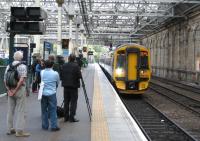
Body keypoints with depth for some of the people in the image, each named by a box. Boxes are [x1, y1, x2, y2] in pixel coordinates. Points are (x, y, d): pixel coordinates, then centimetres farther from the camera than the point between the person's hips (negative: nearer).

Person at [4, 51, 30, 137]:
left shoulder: (9, 66, 8)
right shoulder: (23, 66, -9)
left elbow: (5, 80, 2)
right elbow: (21, 80, -20)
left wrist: (9, 90, -3)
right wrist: (15, 90, -16)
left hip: (10, 90, 6)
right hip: (20, 90, -6)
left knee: (10, 110, 13)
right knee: (20, 111, -1)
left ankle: (10, 129, 21)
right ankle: (19, 131, 1)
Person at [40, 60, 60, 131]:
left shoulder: (42, 72, -2)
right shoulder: (55, 73, -8)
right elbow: (57, 83, 7)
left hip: (43, 93, 3)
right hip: (52, 93, -3)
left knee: (44, 110, 12)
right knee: (53, 110, 2)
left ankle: (45, 125, 18)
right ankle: (54, 126, 3)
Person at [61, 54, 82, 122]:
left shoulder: (64, 65, 2)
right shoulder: (76, 66, -13)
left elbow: (61, 75, 5)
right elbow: (79, 76, -15)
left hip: (66, 86, 5)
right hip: (73, 86, -5)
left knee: (66, 102, 12)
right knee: (73, 102, 1)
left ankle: (66, 117, 17)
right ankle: (71, 117, -1)